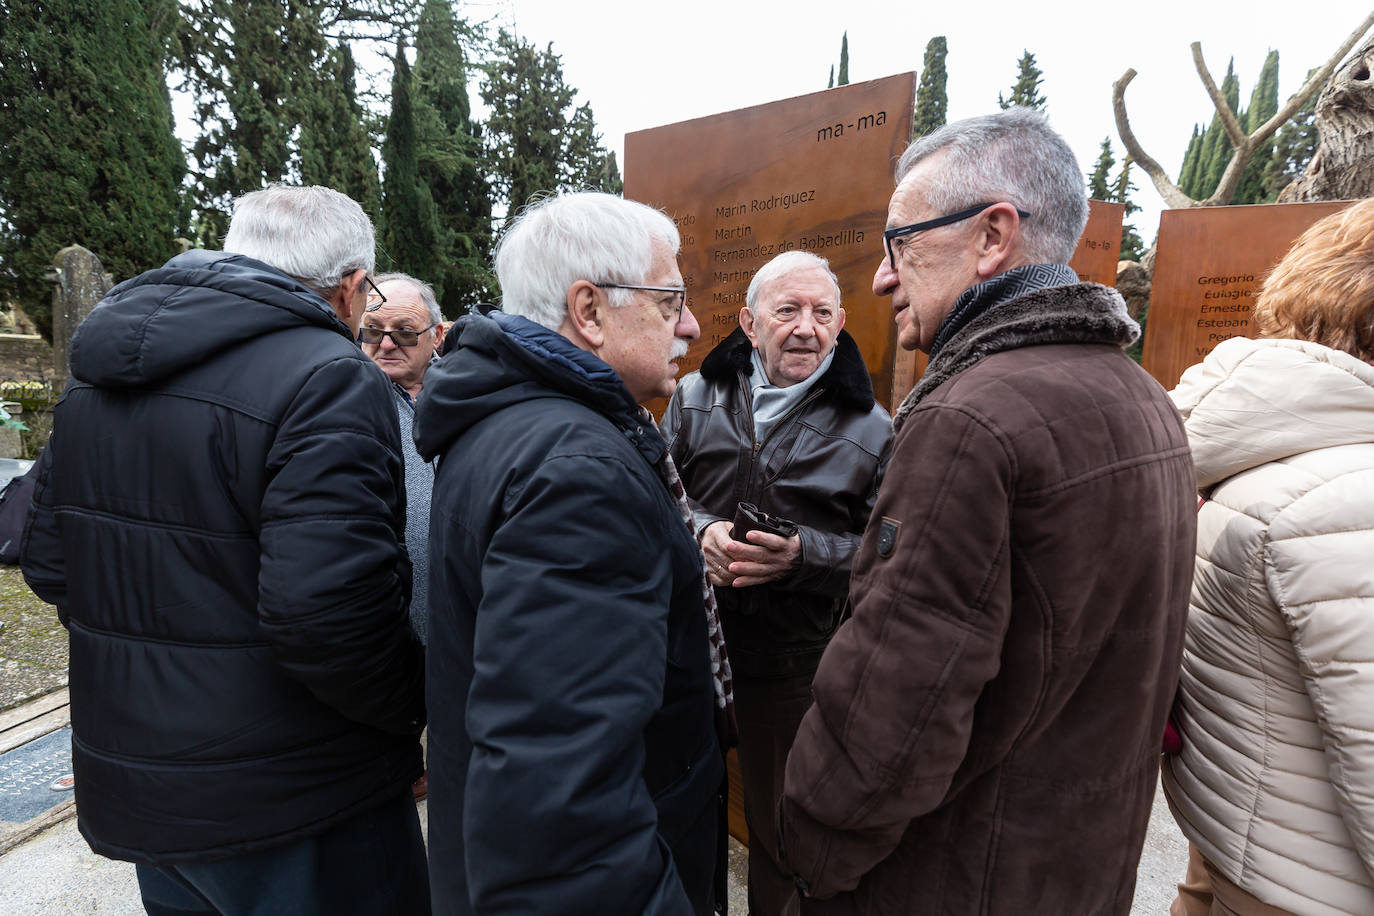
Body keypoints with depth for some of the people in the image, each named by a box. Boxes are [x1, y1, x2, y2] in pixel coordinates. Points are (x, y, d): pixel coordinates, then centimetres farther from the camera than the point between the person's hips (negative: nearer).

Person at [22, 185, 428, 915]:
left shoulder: (99, 372, 4)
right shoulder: (328, 379, -23)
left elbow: (48, 562, 9)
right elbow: (327, 614, -31)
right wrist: (417, 702, -15)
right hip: (293, 808, -7)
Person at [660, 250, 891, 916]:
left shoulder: (870, 428, -6)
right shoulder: (695, 397, 0)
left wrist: (803, 554, -24)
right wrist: (700, 530, -18)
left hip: (797, 660, -2)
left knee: (783, 830, 18)